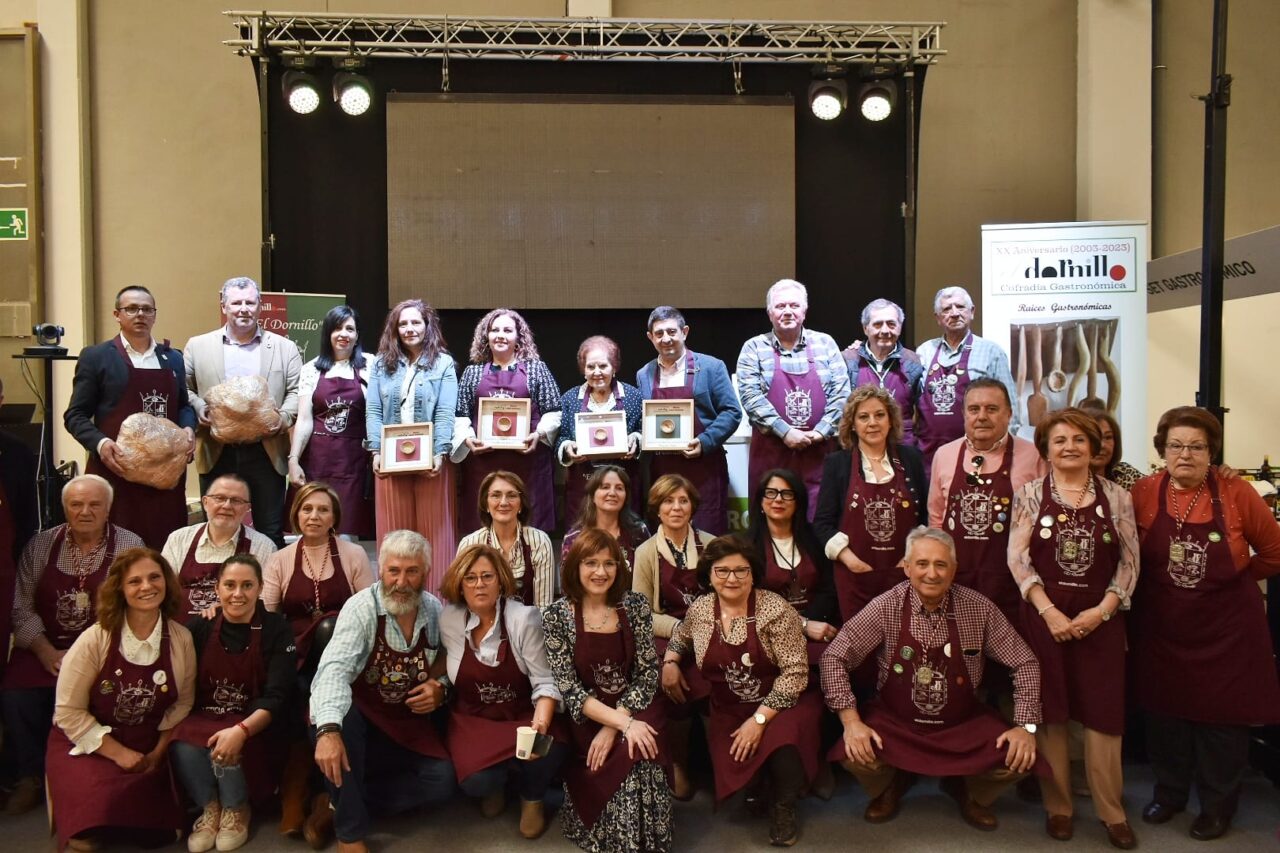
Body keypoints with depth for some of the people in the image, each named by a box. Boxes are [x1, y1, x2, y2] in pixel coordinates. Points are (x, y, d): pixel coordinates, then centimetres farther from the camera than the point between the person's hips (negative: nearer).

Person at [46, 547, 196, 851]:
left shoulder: (181, 639, -6)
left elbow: (182, 703, 4)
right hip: (86, 744, -2)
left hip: (148, 748, 2)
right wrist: (119, 753, -16)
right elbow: (69, 712, -12)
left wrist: (158, 753, -6)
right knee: (102, 799, -31)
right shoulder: (94, 640, -14)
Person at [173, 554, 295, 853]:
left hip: (254, 725, -2)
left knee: (228, 748, -32)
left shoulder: (276, 630, -8)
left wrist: (241, 730, -32)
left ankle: (237, 810, 1)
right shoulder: (199, 627, 0)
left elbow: (277, 697, -15)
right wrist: (176, 725, -17)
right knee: (183, 746, -29)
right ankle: (209, 808, 1)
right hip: (203, 717, 2)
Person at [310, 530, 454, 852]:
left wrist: (440, 689, -13)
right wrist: (328, 729, -48)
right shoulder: (361, 607, -18)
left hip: (408, 721, 4)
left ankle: (342, 799, 1)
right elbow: (334, 669, -32)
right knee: (343, 723, -37)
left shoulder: (435, 611, -3)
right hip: (360, 714, -4)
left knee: (441, 782, -15)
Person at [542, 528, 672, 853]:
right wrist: (622, 723, -23)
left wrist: (613, 726, -17)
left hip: (636, 709, 1)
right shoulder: (556, 616, -7)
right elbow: (569, 689, -11)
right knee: (622, 768, -27)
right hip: (586, 718, -1)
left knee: (638, 763, -28)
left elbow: (648, 674, -4)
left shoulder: (636, 605, -2)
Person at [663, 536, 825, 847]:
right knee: (733, 766, -22)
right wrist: (670, 662, 2)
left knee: (782, 740, -34)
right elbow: (680, 637, 23)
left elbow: (795, 672, -19)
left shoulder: (774, 609, -17)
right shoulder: (699, 611, -2)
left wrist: (759, 719, -23)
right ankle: (753, 785, 18)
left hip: (780, 704, -3)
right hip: (727, 711, 3)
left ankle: (783, 806, -1)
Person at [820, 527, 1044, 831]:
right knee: (854, 755, -27)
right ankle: (889, 788, 14)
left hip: (964, 725, 2)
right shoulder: (886, 607, -15)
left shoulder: (978, 608, -11)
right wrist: (851, 721, -22)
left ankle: (969, 793, 18)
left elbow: (1024, 662, -3)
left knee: (1016, 760, -20)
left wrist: (1026, 725, -13)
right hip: (893, 723, -1)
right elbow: (835, 657, -13)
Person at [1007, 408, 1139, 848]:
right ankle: (1057, 805, 18)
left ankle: (1112, 811, 16)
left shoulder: (1116, 496, 4)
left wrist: (1101, 610, -9)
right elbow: (1018, 558, -5)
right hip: (1044, 614, 0)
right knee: (1050, 711, 5)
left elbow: (1129, 562, 2)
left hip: (1101, 617, 1)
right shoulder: (1030, 494, 1)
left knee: (1103, 712, 3)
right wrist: (1049, 611, -14)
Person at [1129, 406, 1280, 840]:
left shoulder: (1237, 493, -11)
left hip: (1226, 626, -1)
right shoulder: (1144, 492, -7)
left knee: (1222, 715, 10)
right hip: (1161, 626, 2)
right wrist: (1158, 580, -5)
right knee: (1165, 710, 14)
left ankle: (1218, 806, 29)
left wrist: (1233, 576, 1)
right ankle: (1169, 792, 34)